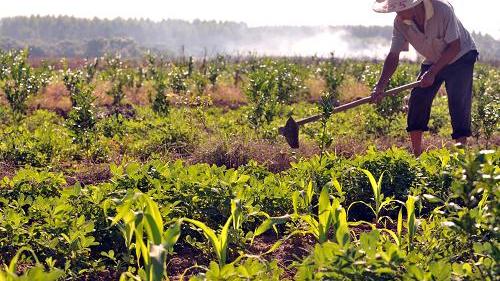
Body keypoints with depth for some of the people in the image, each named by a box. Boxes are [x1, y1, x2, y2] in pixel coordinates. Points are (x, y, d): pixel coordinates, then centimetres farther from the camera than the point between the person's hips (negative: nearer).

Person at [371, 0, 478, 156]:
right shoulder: (400, 22, -18)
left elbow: (455, 46, -27)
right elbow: (393, 56, -15)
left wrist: (433, 72, -33)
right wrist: (380, 86, -27)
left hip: (460, 57, -5)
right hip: (433, 61, 5)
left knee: (458, 103, -17)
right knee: (417, 101, -5)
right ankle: (416, 154, 6)